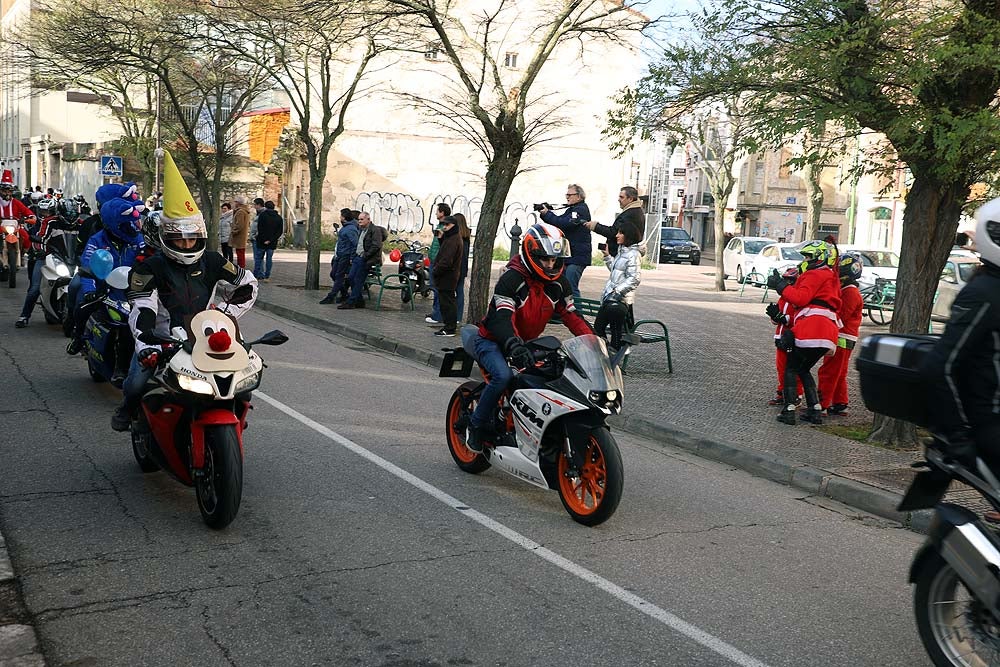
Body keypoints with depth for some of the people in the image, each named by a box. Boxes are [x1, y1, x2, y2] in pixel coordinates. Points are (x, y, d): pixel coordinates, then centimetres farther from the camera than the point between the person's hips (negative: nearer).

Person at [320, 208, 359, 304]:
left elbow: (356, 244, -22)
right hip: (339, 256, 11)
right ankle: (344, 294, 22)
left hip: (345, 257, -11)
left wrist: (352, 258, -20)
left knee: (339, 276, -5)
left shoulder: (350, 229, -18)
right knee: (333, 274, 13)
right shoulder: (344, 227, 13)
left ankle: (331, 297, -2)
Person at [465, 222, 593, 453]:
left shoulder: (558, 284, 0)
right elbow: (502, 318, -33)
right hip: (491, 341, -7)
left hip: (526, 343, 7)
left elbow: (571, 315, 1)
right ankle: (477, 425, -14)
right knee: (503, 376, -34)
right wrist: (514, 346, -50)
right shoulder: (511, 278, -22)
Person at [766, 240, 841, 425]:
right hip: (827, 334, 9)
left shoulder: (815, 275, -2)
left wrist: (780, 285, -9)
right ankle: (815, 410, 10)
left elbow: (800, 298, -16)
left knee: (791, 369, 1)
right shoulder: (831, 278, 29)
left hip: (811, 331, -9)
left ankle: (789, 410, -7)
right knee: (804, 370, 19)